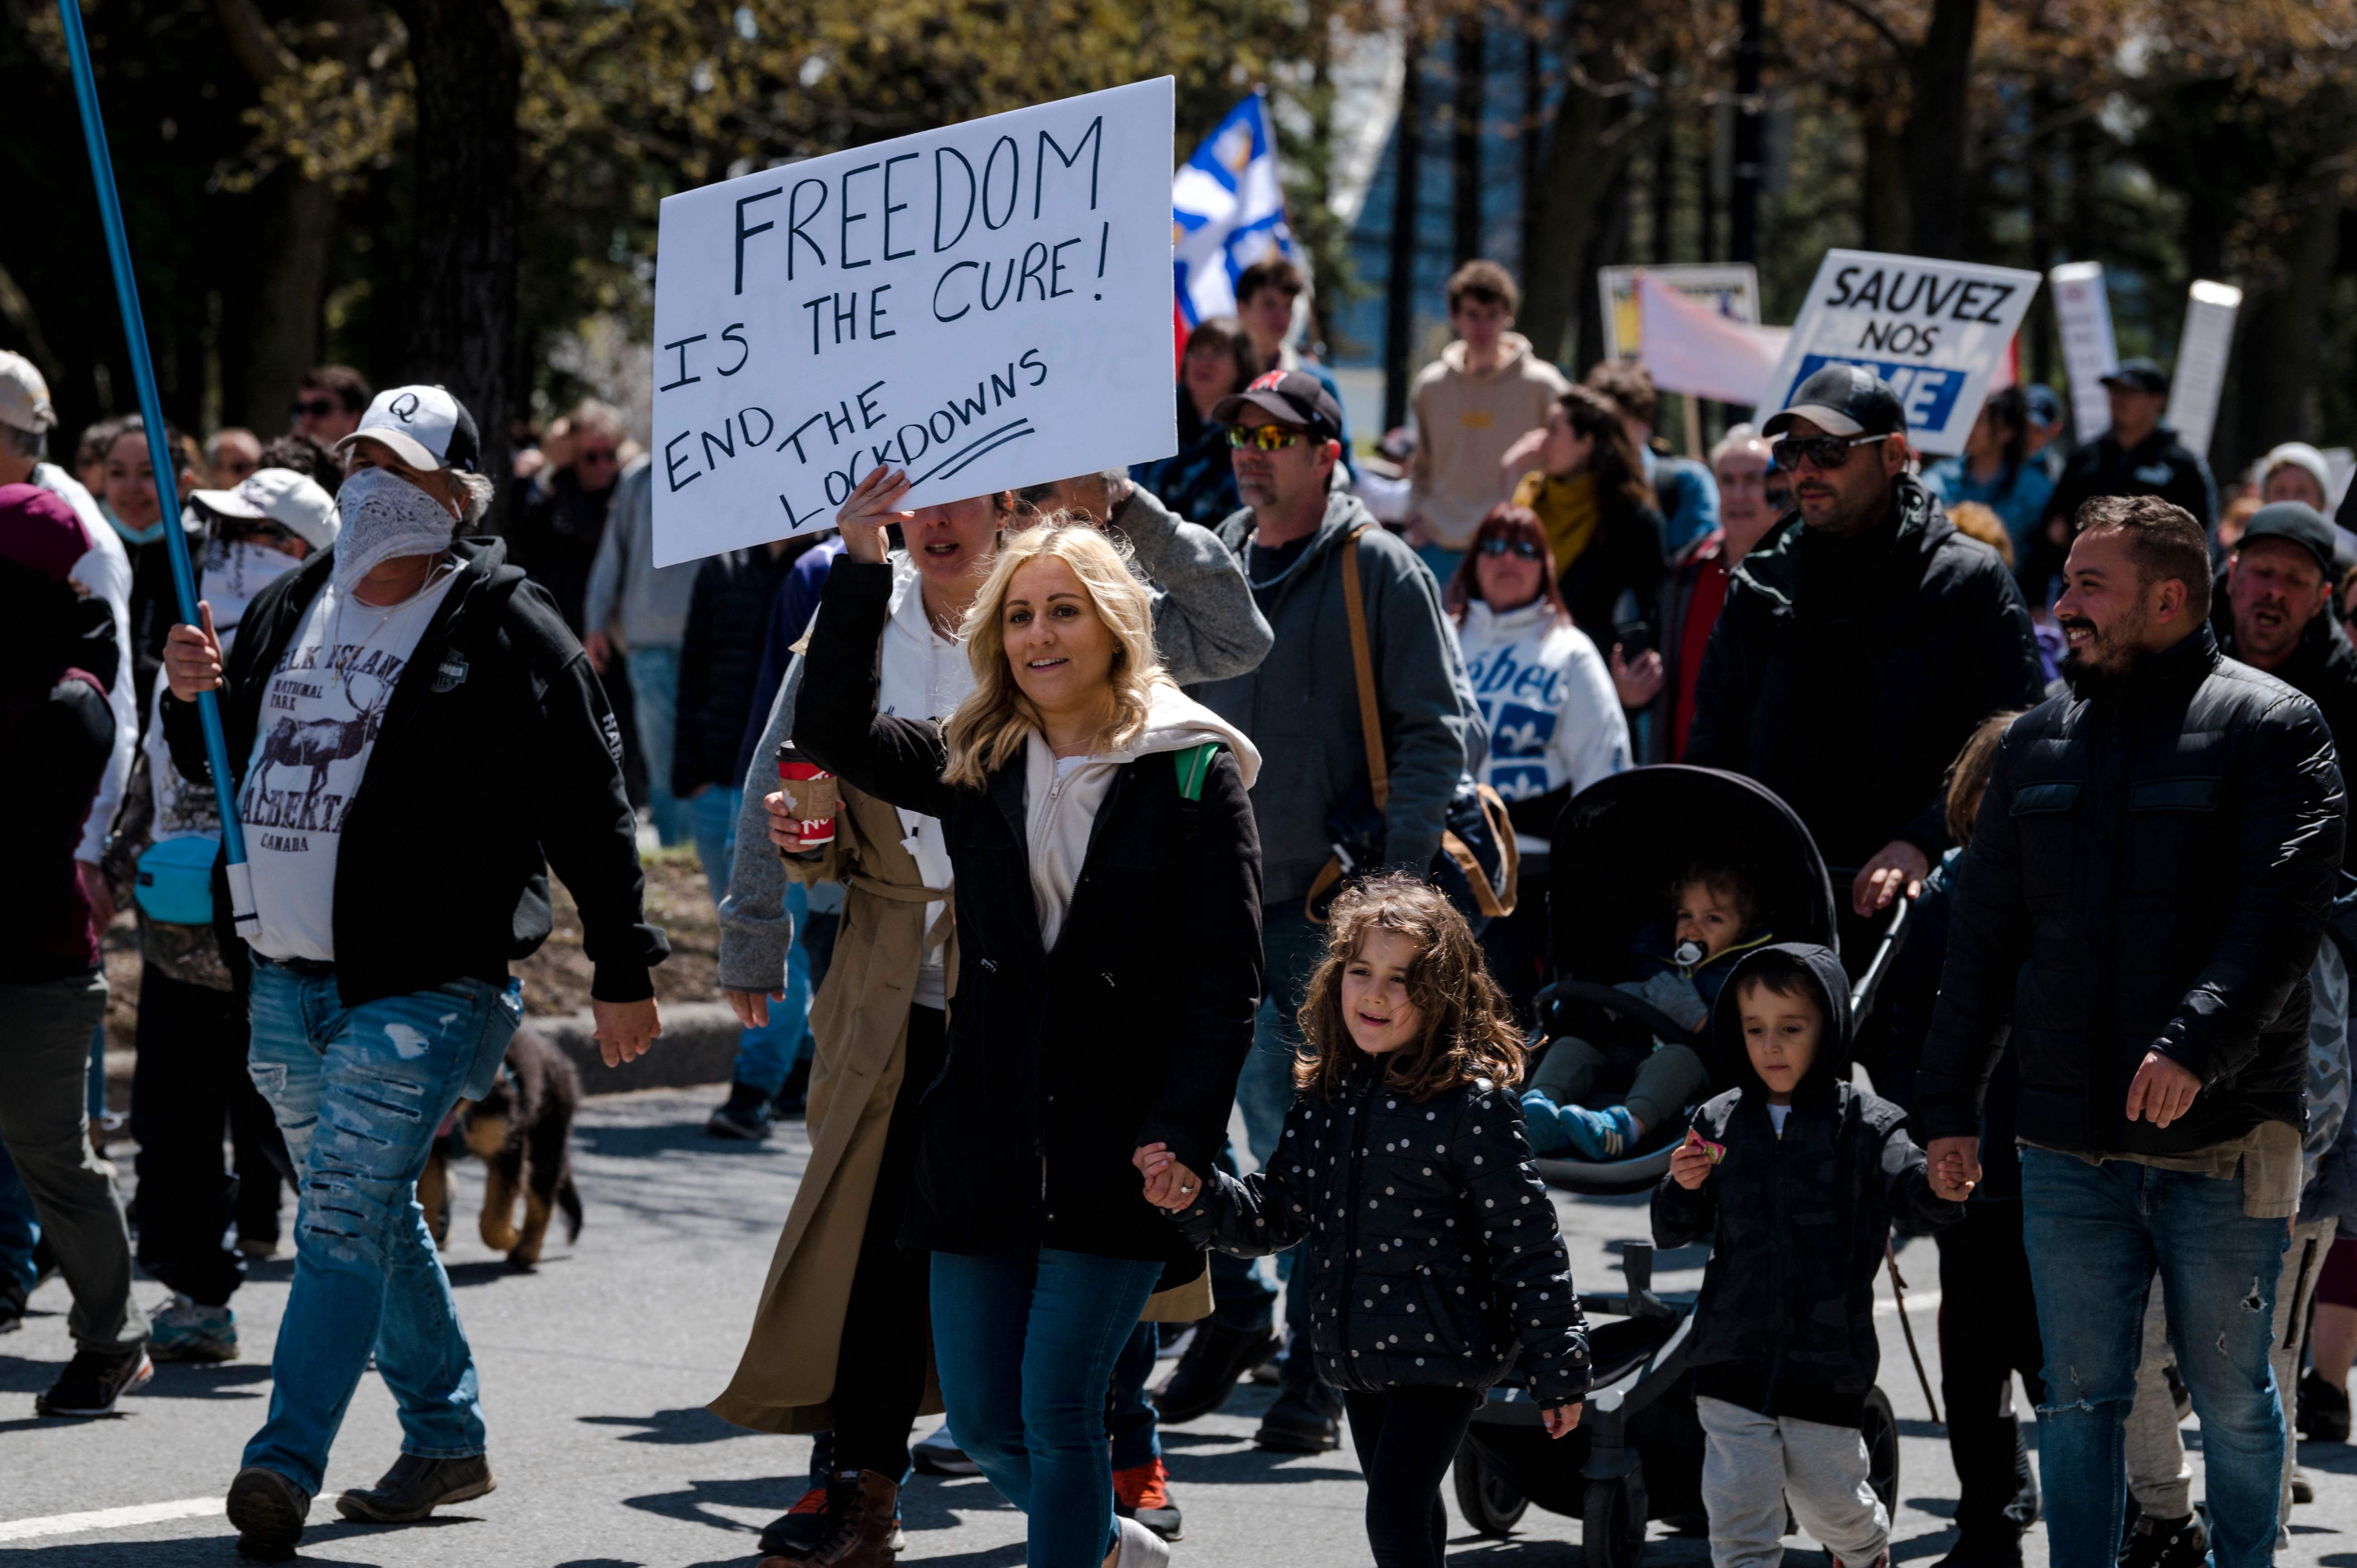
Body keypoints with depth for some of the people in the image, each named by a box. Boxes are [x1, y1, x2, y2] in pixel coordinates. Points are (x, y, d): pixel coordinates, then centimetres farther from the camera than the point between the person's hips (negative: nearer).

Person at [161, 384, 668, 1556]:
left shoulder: (506, 631, -6)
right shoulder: (288, 611, 13)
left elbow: (587, 804, -6)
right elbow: (220, 763, 23)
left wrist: (623, 968, -7)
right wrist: (189, 699, 0)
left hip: (422, 982, -7)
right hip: (285, 977, 7)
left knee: (349, 1216, -15)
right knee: (370, 1214, 16)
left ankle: (285, 1464, -20)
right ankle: (445, 1439, 29)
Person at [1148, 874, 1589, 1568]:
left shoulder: (1472, 1105, -14)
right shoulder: (1322, 1094, 6)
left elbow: (1526, 1243, -12)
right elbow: (1276, 1216, 8)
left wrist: (1558, 1370, -11)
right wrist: (1196, 1198, -11)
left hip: (1443, 1351, -7)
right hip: (1358, 1354, 7)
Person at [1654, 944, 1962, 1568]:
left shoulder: (1863, 1124, -6)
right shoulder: (1718, 1123, 2)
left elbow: (1916, 1190, -20)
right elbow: (1673, 1233, 7)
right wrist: (1682, 1188, -16)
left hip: (1828, 1359, -1)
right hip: (1734, 1353, 2)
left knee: (1828, 1498, 13)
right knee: (1738, 1500, -4)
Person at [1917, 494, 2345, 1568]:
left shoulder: (2270, 730, -3)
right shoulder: (2039, 743, 13)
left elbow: (2278, 915, -15)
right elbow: (1984, 936, 15)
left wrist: (2198, 1043, -28)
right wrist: (1947, 1104, 11)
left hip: (2223, 1142, -4)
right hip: (2070, 1146, 4)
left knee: (2230, 1395, 5)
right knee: (2080, 1398, 7)